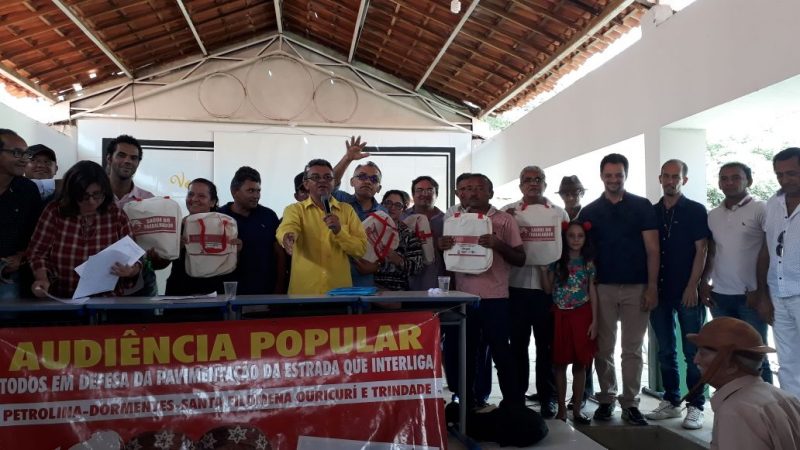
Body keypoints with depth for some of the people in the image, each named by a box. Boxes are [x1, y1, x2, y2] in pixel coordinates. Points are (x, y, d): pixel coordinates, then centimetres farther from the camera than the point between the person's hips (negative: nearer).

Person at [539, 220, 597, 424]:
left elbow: (592, 292, 3)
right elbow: (548, 290, 3)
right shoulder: (556, 261, 1)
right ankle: (561, 408, 16)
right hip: (560, 315, 0)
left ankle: (577, 408, 18)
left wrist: (594, 321, -2)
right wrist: (543, 270, -11)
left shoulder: (588, 262, 2)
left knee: (580, 364, 5)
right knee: (560, 363, 5)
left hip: (582, 315, 0)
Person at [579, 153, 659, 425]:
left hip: (636, 287, -1)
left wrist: (652, 287, -8)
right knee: (603, 348, 6)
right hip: (602, 288, 1)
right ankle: (606, 398, 19)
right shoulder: (589, 212, 6)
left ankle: (630, 403, 14)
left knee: (632, 349, 5)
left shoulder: (642, 206, 3)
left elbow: (652, 249, -1)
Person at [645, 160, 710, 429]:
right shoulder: (651, 212, 10)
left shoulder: (696, 211, 0)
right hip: (659, 291, 4)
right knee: (665, 351, 10)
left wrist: (693, 287, -12)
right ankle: (671, 401, 20)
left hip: (688, 292, -4)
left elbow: (701, 251, -5)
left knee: (693, 352, 2)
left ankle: (696, 406, 10)